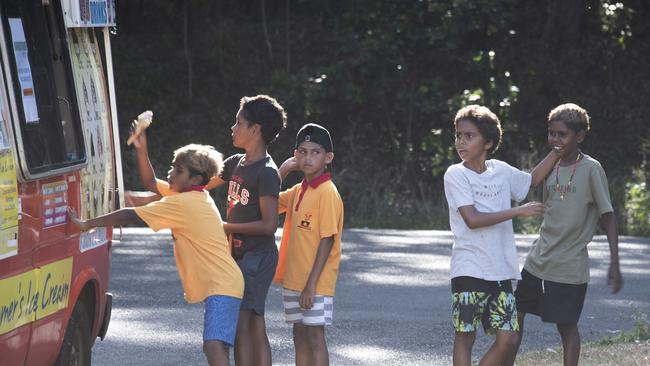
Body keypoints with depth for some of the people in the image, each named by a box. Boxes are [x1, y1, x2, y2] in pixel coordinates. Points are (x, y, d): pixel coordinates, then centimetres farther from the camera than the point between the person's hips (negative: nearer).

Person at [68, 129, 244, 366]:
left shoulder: (181, 204, -15)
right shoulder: (195, 196, 13)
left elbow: (131, 216, -12)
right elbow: (150, 182, 23)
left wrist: (86, 224, -7)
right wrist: (141, 150, 9)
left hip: (221, 286, -11)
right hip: (223, 284, 11)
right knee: (215, 347, 18)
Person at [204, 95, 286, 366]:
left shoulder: (266, 172, -15)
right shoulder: (236, 163, 11)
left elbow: (269, 224, -19)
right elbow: (202, 185, 22)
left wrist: (227, 227, -13)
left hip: (258, 255, -9)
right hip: (239, 253, 9)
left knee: (240, 324, -14)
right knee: (255, 328, 9)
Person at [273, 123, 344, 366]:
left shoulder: (327, 193, -14)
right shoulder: (298, 191, 9)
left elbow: (327, 241, -18)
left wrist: (311, 284, -20)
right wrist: (284, 170, 9)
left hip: (316, 284, -8)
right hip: (293, 280, 8)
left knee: (315, 337, -5)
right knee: (300, 337, 12)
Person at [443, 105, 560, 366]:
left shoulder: (501, 171, 9)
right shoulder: (456, 175, -7)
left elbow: (533, 180, 29)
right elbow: (472, 219, -16)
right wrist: (518, 211, -13)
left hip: (501, 270, 5)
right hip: (469, 270, -5)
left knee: (507, 338, 2)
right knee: (465, 335, -2)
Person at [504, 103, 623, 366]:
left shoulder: (591, 169, -12)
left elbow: (608, 218, -12)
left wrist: (614, 264, -18)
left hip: (570, 268, -7)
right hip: (537, 262, 7)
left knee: (566, 325, -2)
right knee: (515, 313, 10)